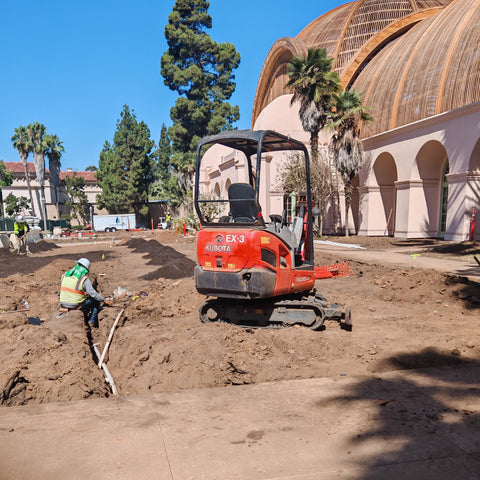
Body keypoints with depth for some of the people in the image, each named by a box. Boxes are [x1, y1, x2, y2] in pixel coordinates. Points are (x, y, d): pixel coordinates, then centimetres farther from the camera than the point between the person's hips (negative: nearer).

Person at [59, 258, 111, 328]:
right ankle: (92, 321, 14)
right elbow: (93, 293, -15)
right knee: (96, 301, 14)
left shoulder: (65, 275, 2)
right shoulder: (85, 279, -15)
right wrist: (105, 301, -5)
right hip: (76, 305, -6)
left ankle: (86, 319, 35)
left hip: (63, 304, 6)